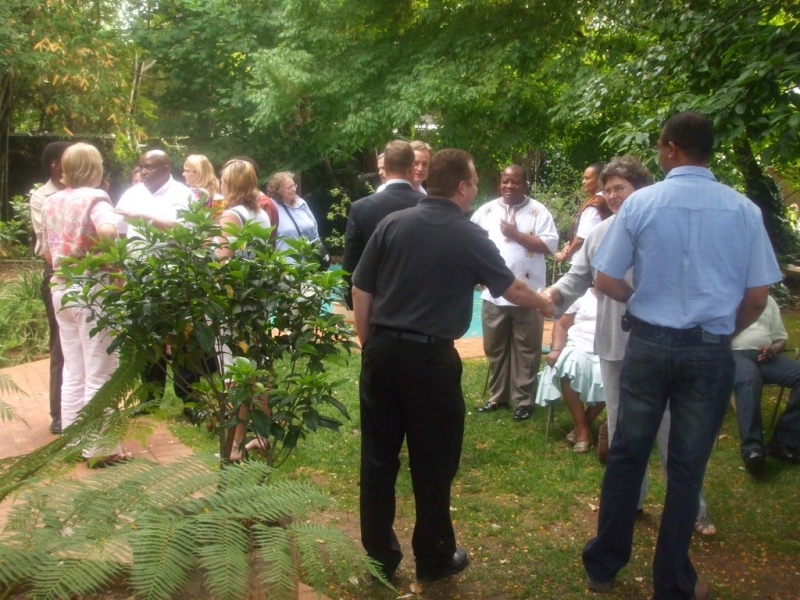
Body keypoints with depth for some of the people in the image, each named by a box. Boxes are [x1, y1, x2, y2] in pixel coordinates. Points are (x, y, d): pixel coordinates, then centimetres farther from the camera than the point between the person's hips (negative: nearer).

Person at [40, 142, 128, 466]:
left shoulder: (51, 202, 9)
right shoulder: (94, 197, -12)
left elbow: (48, 253, 14)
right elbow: (107, 231, -32)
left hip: (61, 292, 7)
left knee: (73, 373, 16)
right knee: (99, 375, 2)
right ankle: (99, 448, 8)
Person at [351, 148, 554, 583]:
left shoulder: (392, 223, 1)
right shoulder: (469, 237, -5)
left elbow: (361, 291, 2)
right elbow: (512, 289, 7)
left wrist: (368, 344, 13)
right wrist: (545, 305, 27)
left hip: (382, 351, 4)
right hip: (430, 357, -3)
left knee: (378, 456, 12)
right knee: (433, 461, 10)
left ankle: (379, 554, 24)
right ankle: (434, 557, 24)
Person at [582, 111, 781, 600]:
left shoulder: (640, 203, -6)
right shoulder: (744, 209, -3)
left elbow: (606, 281, -3)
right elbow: (758, 297, -1)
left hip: (648, 343, 0)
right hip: (710, 351, 0)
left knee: (626, 455, 13)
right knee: (687, 467, 10)